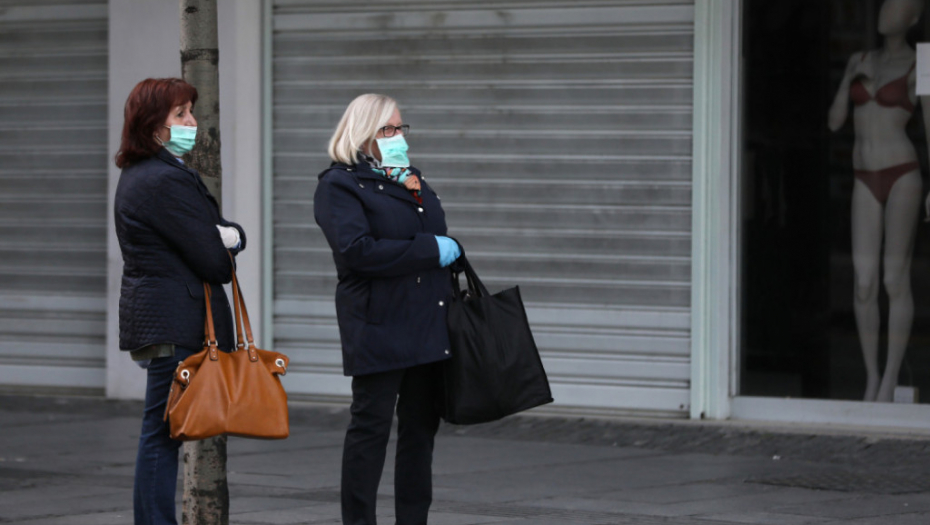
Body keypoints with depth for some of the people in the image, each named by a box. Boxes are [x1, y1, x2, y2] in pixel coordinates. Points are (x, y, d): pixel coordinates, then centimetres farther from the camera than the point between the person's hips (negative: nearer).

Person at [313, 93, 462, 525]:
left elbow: (443, 247, 31)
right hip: (378, 325, -7)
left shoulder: (413, 180, 20)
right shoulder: (340, 184, -5)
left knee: (421, 427, 8)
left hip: (429, 324, 7)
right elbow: (357, 249, -19)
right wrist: (431, 249, -16)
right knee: (371, 427, -5)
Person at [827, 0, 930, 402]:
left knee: (895, 280, -4)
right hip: (866, 182, 4)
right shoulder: (861, 61, 14)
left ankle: (890, 381, 1)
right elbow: (834, 122, 12)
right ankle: (871, 378, 7)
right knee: (864, 283, -2)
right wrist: (849, 79, -1)